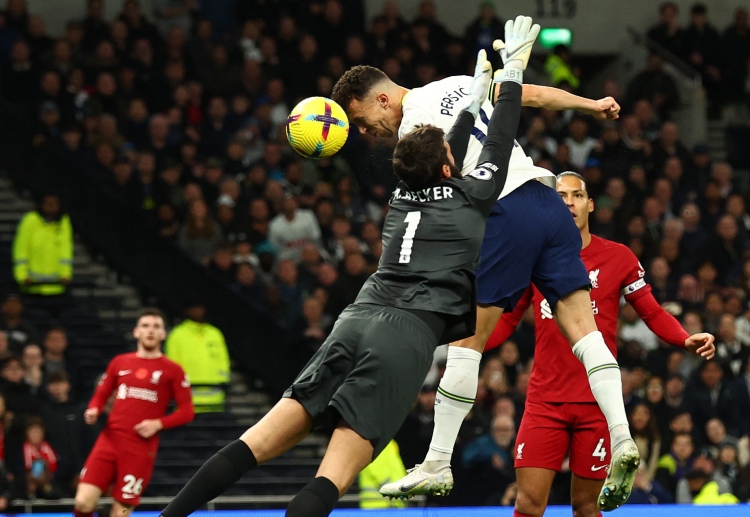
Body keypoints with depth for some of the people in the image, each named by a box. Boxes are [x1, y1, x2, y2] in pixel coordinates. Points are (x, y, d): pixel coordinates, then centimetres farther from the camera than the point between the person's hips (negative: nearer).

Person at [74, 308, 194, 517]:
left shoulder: (172, 370, 5)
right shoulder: (119, 363, 13)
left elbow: (186, 411, 3)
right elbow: (101, 395, 19)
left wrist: (158, 424, -13)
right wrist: (93, 410, -4)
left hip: (141, 450, -2)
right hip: (109, 440, 2)